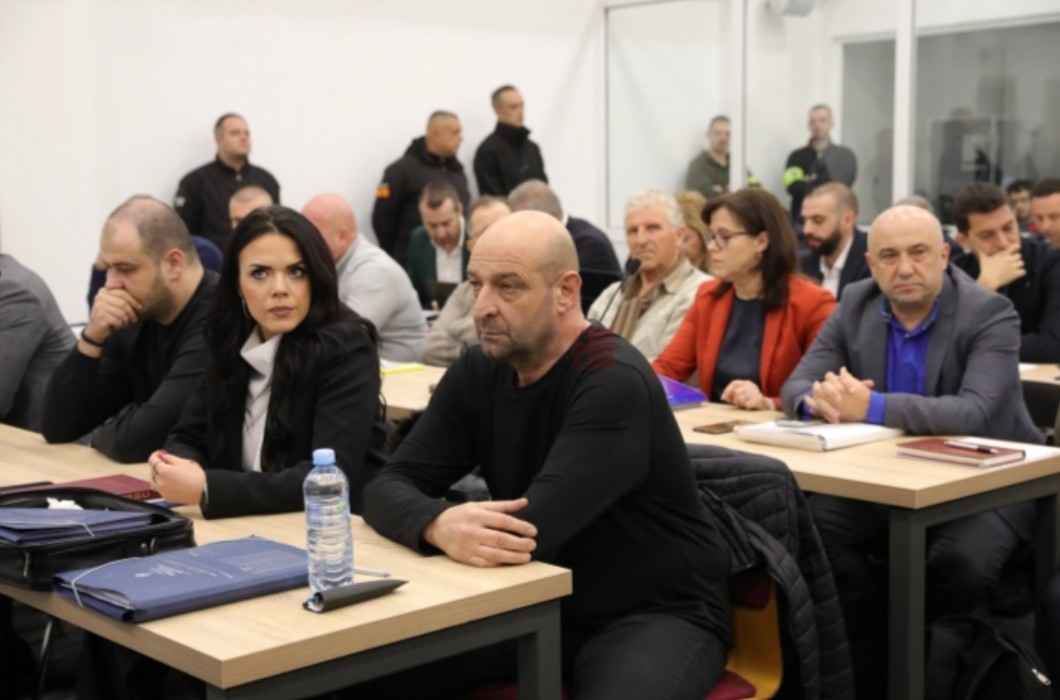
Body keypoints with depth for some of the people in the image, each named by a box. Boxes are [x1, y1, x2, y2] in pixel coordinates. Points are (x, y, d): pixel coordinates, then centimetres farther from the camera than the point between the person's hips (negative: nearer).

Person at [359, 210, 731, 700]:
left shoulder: (614, 383, -21)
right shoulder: (479, 372, 1)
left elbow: (529, 531, -28)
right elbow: (388, 487, -7)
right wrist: (438, 525, -29)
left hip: (657, 613, -5)